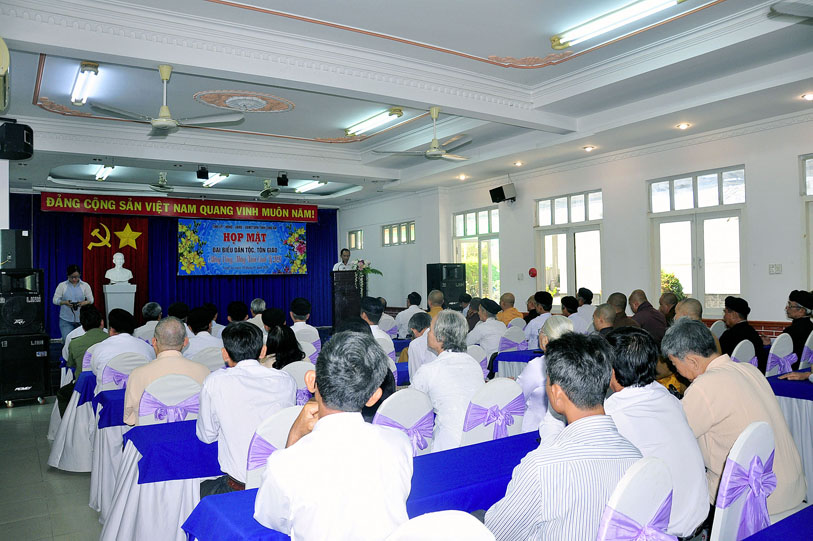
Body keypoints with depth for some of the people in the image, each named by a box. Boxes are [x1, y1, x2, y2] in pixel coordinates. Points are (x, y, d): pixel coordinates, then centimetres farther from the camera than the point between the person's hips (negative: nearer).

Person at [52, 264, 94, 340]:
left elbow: (91, 300, 5)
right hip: (66, 319, 0)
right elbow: (55, 300, 1)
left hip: (81, 319, 0)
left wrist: (84, 303, -18)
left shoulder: (85, 285, 7)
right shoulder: (62, 285, 6)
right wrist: (65, 302, -19)